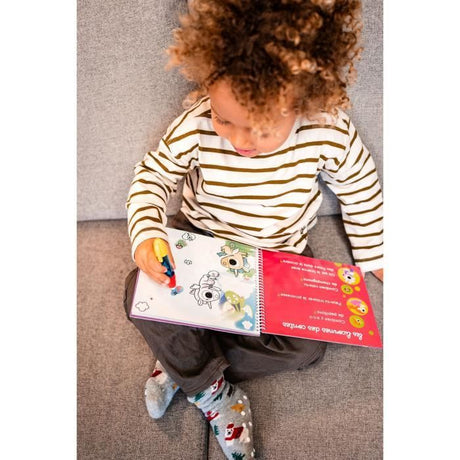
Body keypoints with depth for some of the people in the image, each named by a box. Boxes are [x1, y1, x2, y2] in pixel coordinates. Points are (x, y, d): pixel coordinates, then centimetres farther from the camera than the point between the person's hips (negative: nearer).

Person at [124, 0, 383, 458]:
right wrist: (145, 233, -27)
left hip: (282, 255, 1)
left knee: (307, 344, -14)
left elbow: (361, 191, -2)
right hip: (201, 241, 0)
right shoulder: (196, 126, -21)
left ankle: (182, 365, -2)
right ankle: (212, 391, -1)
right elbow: (152, 176, -8)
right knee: (142, 292, -22)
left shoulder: (330, 133, -20)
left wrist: (372, 258, 7)